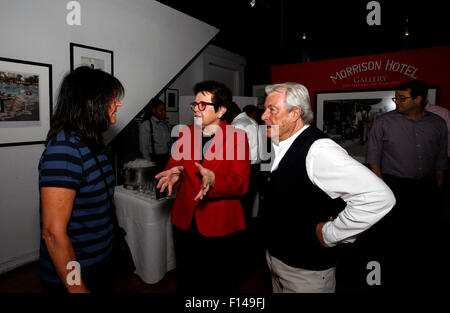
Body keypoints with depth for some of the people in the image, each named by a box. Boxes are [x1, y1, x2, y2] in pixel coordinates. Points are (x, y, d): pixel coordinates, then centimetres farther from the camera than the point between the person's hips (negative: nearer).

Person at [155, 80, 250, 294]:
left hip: (220, 226, -4)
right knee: (187, 283, 22)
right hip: (185, 222, 4)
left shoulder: (237, 137, -9)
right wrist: (174, 173, -15)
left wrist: (213, 179, -32)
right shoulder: (185, 133, 6)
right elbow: (174, 165, 8)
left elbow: (241, 184, -14)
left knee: (220, 285, 16)